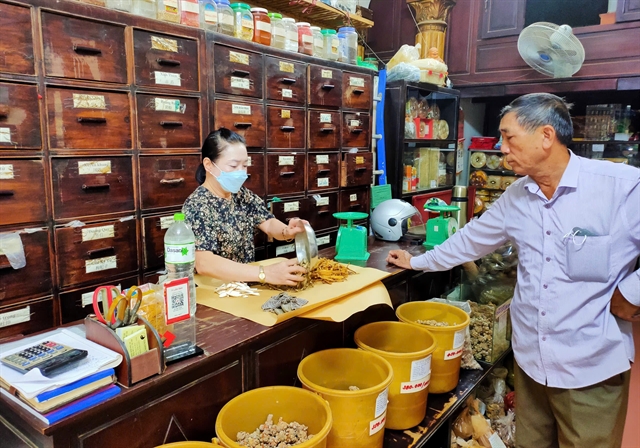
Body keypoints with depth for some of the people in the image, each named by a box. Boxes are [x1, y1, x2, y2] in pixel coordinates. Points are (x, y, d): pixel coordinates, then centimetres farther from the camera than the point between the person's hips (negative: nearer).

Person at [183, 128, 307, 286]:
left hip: (245, 283, 6)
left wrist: (287, 232, -19)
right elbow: (203, 263, -29)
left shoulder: (243, 195, 4)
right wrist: (266, 273, -38)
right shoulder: (196, 205, -17)